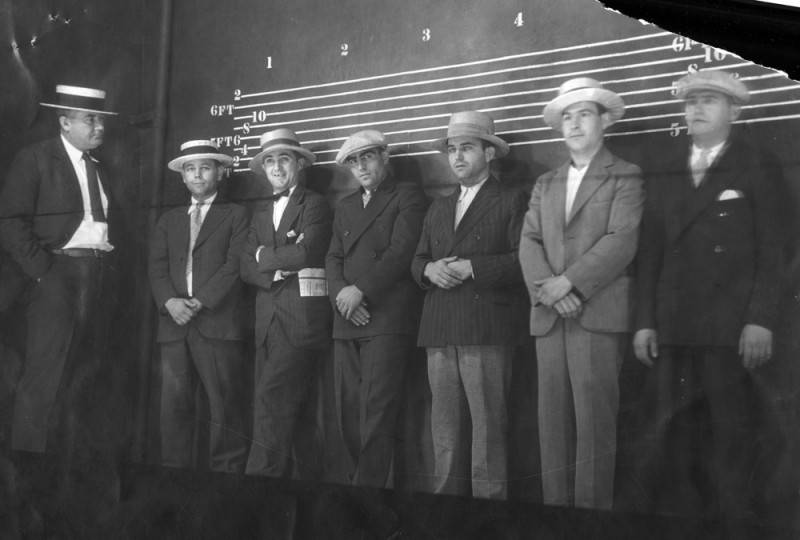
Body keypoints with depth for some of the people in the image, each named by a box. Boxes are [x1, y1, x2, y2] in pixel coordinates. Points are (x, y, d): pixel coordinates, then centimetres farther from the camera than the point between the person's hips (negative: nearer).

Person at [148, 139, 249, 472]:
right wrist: (170, 302, -8)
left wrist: (199, 302, -12)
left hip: (218, 323, -3)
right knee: (173, 405, -1)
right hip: (174, 323, 4)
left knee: (225, 408, -5)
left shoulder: (235, 215, 10)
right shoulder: (169, 220, 22)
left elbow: (235, 264, -2)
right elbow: (156, 267, 11)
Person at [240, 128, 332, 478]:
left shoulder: (314, 204, 3)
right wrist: (281, 267, -7)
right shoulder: (261, 214, 23)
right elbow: (247, 268, 12)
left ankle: (260, 476, -15)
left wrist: (265, 255, 2)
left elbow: (306, 252, -12)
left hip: (302, 316, -6)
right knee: (284, 409, 3)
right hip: (268, 318, 6)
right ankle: (302, 477, 8)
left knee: (271, 397, -16)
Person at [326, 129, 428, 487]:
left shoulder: (408, 196, 6)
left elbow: (401, 251, -7)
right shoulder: (346, 206, 25)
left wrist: (360, 290, -13)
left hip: (388, 319, -6)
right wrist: (340, 292, -5)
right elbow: (333, 258, 16)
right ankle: (366, 479, 9)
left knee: (376, 412, -13)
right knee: (348, 413, 1)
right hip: (347, 321, 6)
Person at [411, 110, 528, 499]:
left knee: (488, 426, -7)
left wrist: (472, 268, -14)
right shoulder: (438, 208, 24)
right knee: (445, 428, 6)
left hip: (487, 331, -6)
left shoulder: (511, 201, 4)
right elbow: (417, 260, 23)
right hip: (440, 332, 6)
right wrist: (429, 269, 0)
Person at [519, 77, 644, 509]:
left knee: (594, 420, -8)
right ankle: (555, 507, 9)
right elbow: (528, 242, 10)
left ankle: (593, 510, -2)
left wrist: (570, 282, -15)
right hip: (549, 316, 5)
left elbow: (620, 241, -7)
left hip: (600, 315, -4)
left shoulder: (626, 178, 5)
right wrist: (546, 287, -9)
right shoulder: (545, 184, 21)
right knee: (553, 420, 3)